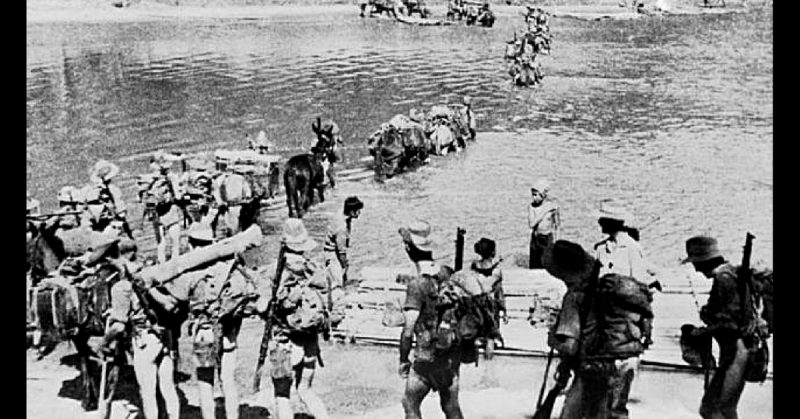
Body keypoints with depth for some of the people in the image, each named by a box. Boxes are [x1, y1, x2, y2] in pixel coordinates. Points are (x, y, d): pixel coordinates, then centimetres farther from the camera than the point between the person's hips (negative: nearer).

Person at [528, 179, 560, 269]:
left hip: (548, 239, -3)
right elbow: (531, 224, -15)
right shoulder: (531, 206, -3)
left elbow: (557, 227, 0)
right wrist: (545, 211, -19)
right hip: (535, 239, 3)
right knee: (533, 268, 5)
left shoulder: (553, 206, -9)